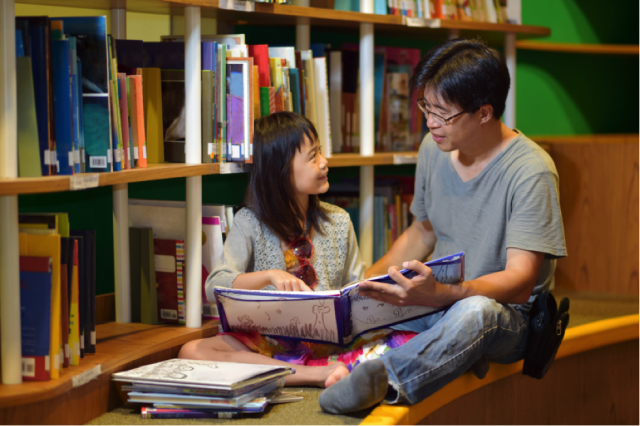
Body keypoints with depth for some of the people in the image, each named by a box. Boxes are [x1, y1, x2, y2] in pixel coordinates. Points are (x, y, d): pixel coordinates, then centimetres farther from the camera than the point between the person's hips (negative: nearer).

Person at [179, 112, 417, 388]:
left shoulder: (338, 222, 13)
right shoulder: (249, 224, 3)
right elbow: (214, 287, -9)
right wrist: (269, 276, -26)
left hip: (332, 341, 1)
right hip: (270, 343, -1)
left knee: (409, 343, -24)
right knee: (192, 352, -31)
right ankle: (318, 374, -35)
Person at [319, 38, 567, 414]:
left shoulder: (530, 171, -17)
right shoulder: (434, 149, 4)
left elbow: (520, 281, -24)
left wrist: (438, 294, -41)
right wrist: (368, 280, 2)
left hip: (509, 315, -7)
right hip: (439, 302, 7)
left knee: (476, 312, -42)